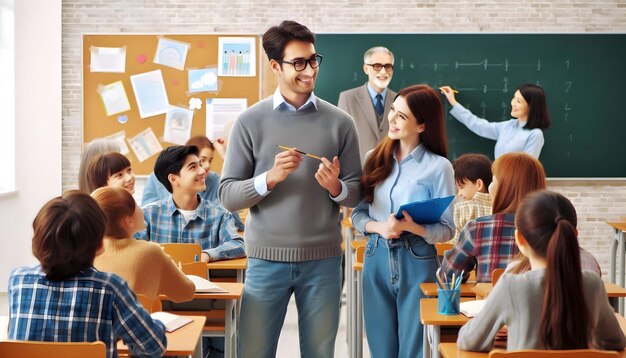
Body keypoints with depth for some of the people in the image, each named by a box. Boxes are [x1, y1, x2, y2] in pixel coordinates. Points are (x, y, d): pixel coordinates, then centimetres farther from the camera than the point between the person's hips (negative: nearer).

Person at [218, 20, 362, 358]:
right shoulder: (250, 121, -1)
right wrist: (271, 177, -19)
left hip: (324, 259, 1)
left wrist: (336, 187, -16)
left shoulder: (340, 122, 2)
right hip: (267, 259, -1)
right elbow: (228, 195, -3)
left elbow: (357, 193, 5)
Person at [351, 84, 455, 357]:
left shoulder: (438, 166, -7)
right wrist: (378, 227, -15)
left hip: (417, 264, -4)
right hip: (376, 260, 4)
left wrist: (412, 227, -24)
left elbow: (447, 229, -7)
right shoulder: (375, 158, 5)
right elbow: (357, 214, 5)